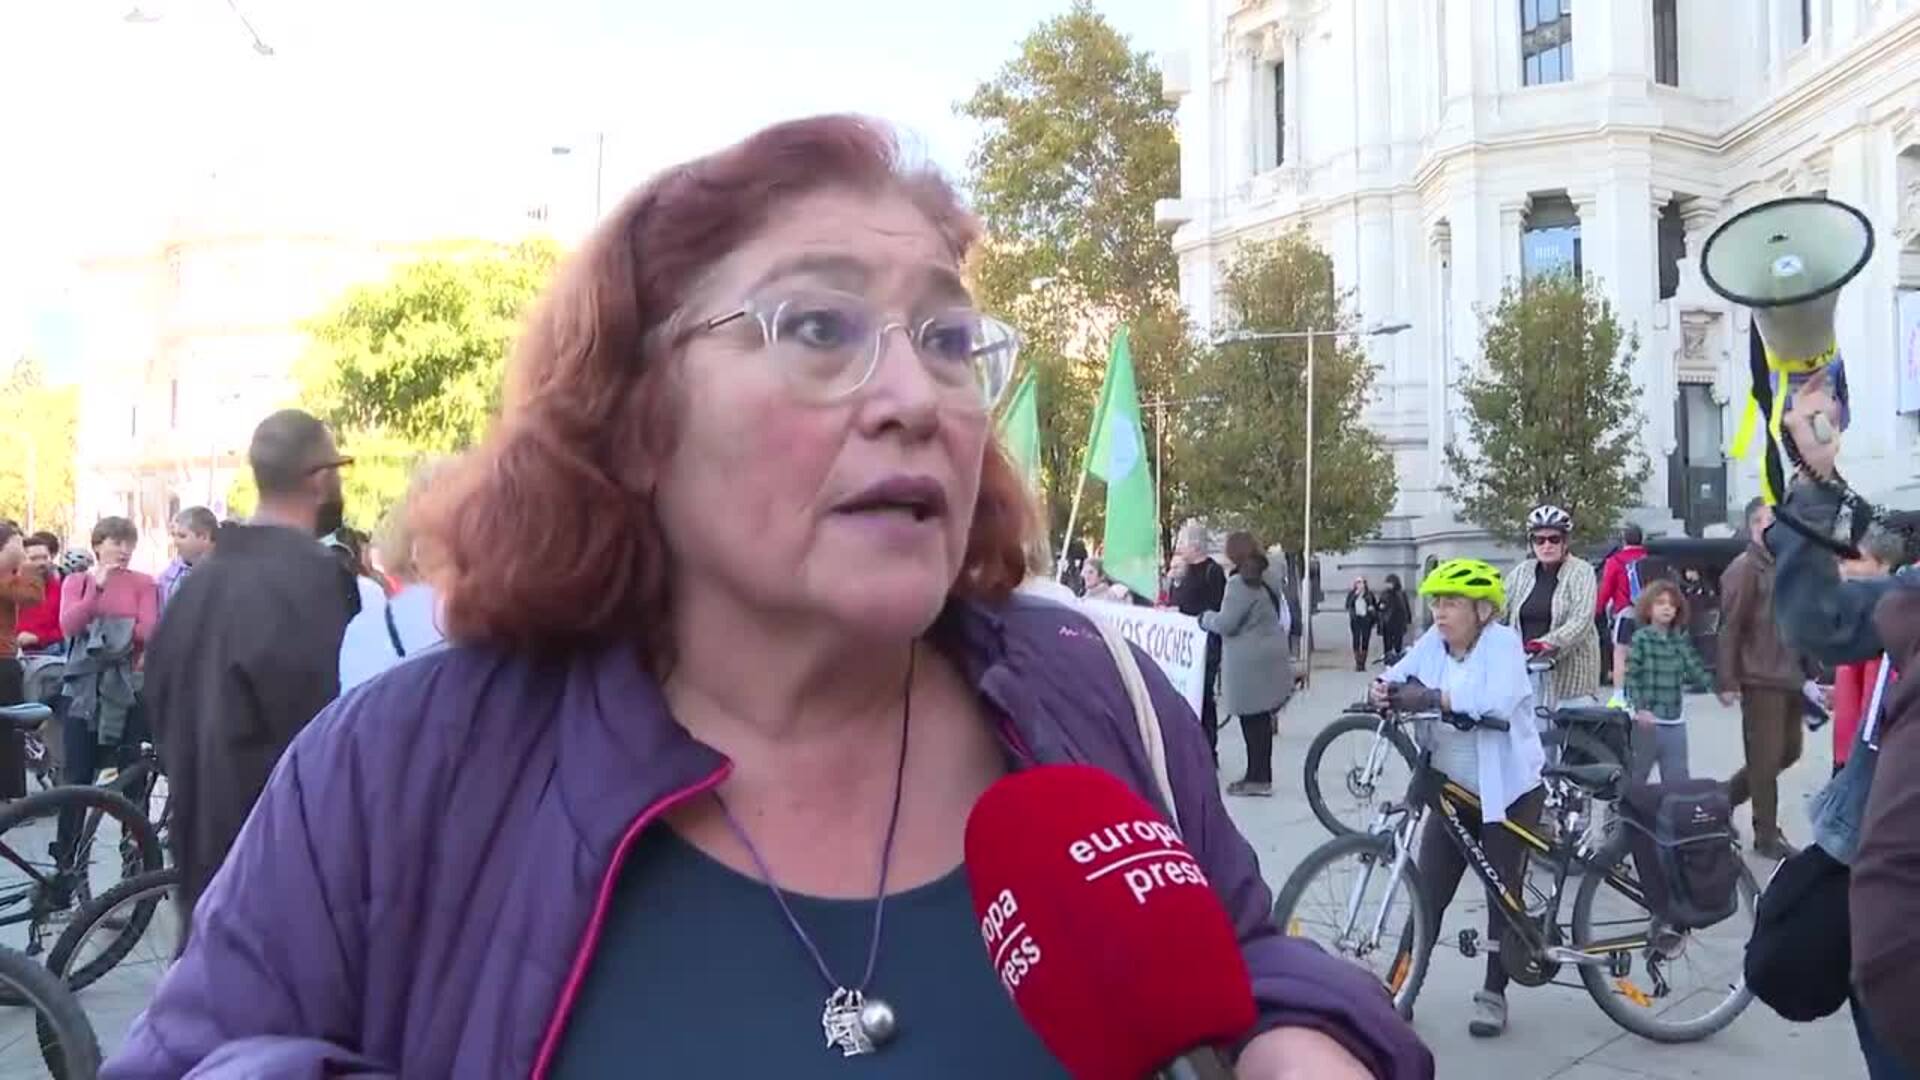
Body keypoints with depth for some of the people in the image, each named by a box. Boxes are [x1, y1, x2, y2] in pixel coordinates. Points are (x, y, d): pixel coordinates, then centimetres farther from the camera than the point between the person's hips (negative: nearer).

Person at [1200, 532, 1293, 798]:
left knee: (1252, 720, -3)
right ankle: (1259, 776, 18)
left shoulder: (1241, 583, -17)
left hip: (1249, 662, -9)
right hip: (1270, 655, 9)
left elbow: (1226, 624, -18)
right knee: (1262, 719, 12)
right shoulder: (1268, 577, 11)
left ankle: (1258, 778, 2)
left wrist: (1206, 618, 2)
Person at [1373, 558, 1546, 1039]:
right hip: (1453, 789, 4)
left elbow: (1499, 700, -33)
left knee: (1503, 895, 5)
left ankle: (1493, 995, 20)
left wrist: (1431, 697, -40)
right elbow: (1397, 677, -3)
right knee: (1428, 892, 3)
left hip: (1507, 791, -4)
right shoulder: (1431, 643, -2)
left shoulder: (1503, 642, -16)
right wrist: (1384, 690, -27)